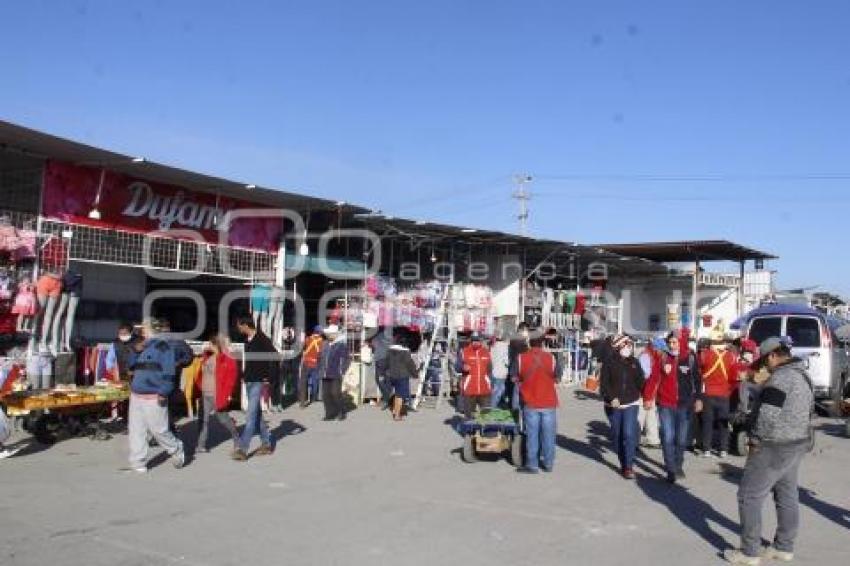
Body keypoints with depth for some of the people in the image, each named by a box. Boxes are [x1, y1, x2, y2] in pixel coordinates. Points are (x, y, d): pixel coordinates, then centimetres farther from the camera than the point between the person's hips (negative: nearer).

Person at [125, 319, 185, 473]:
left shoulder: (162, 346, -10)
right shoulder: (143, 346, 16)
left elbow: (168, 372, -15)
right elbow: (131, 366, 21)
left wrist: (163, 392, -20)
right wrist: (136, 351, 4)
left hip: (153, 398, -8)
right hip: (136, 396, 8)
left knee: (158, 429, 0)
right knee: (135, 430, 6)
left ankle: (177, 451, 23)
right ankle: (138, 464, 13)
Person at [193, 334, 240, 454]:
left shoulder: (227, 360, -12)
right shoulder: (207, 357, 11)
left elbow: (231, 378, -14)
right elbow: (200, 374, 18)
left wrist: (226, 394, -16)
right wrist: (199, 388, 9)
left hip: (217, 396, -7)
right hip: (205, 395, 7)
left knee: (223, 419, 5)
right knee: (203, 419, 4)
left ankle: (236, 438, 25)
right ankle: (201, 445, 8)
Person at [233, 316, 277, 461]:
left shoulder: (262, 339, -14)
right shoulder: (247, 339, 10)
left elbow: (275, 357, -18)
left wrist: (268, 376, -17)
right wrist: (245, 375, 13)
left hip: (258, 381, -8)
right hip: (249, 381, 9)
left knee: (251, 415, -10)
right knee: (257, 413, 13)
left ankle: (242, 449, -11)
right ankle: (267, 443, 23)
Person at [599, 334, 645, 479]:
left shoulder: (634, 362, 4)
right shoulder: (609, 362, -6)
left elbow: (640, 381, 13)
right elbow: (604, 383, -10)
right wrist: (611, 398, -22)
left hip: (631, 404, 1)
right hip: (613, 405, -1)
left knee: (629, 434, -12)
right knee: (617, 436, 10)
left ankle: (628, 467, -4)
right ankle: (623, 463, 27)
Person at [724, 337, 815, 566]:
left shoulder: (780, 377, -20)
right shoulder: (803, 376, 12)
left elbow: (767, 415, -25)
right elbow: (808, 411, 18)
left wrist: (755, 440, -14)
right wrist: (796, 436, 17)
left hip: (775, 447, -10)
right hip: (798, 444, 10)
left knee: (749, 496, -2)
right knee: (787, 496, 17)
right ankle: (784, 547, 28)